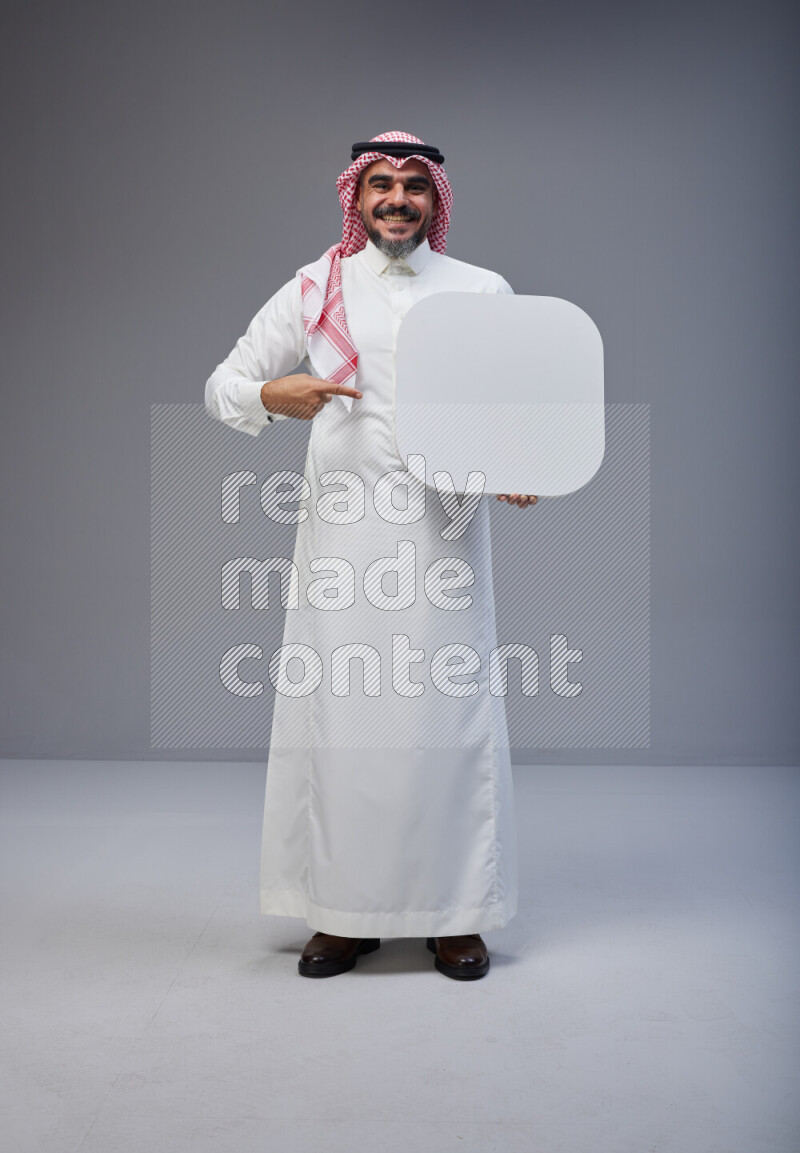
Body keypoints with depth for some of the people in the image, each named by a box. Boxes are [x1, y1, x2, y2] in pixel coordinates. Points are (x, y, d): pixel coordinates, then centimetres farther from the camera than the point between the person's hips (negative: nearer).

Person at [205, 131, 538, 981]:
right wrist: (272, 396, -12)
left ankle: (456, 914, 12)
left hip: (444, 528, 0)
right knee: (338, 709, 1)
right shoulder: (314, 289, 11)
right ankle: (344, 912, 15)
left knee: (448, 710, -1)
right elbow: (221, 385, 11)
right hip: (343, 528, 1)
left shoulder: (483, 291, 12)